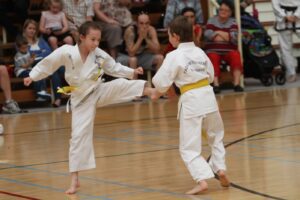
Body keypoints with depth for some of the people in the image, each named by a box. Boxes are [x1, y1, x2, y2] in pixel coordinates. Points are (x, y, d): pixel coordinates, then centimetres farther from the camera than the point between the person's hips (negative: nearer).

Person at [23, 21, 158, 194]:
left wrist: (133, 72, -10)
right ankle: (75, 179, 4)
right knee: (79, 135, -3)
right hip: (82, 98, -3)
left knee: (121, 84, -26)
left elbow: (114, 68, 2)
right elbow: (48, 63, -8)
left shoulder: (100, 55, -12)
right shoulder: (66, 52, -21)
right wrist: (33, 76, -10)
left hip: (99, 91, 3)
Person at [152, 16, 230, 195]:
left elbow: (161, 82, -11)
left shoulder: (174, 56, -12)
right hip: (208, 96, 6)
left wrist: (160, 91, 10)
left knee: (189, 147, -1)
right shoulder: (200, 52, 7)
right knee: (216, 135, 28)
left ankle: (202, 179, -15)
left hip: (191, 102, -6)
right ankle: (220, 169, 21)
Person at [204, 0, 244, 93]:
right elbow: (207, 34, -10)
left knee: (235, 55, -30)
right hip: (213, 50, -1)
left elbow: (234, 37, -10)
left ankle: (237, 84, -34)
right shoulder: (211, 20, 9)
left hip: (229, 50, 1)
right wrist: (226, 36, -7)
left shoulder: (233, 22, 8)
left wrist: (218, 33, -6)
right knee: (213, 57, -33)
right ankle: (216, 85, -42)